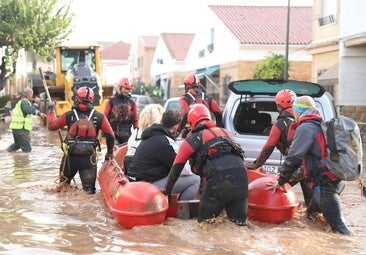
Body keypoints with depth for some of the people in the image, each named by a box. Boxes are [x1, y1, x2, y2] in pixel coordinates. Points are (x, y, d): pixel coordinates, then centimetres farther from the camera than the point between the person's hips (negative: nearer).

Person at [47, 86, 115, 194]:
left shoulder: (69, 115, -3)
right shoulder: (99, 117, -4)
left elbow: (51, 125, 7)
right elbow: (110, 135, -4)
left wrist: (51, 110, 24)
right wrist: (110, 152, 10)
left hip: (70, 156, 1)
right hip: (89, 157, -1)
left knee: (63, 185, 23)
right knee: (89, 189, 0)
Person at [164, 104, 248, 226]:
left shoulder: (192, 139, 18)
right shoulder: (226, 132, 30)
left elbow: (176, 168, 22)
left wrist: (167, 191, 35)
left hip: (218, 180, -4)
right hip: (241, 178, 4)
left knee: (205, 221, 10)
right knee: (239, 223, 10)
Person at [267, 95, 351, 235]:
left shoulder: (305, 128, -11)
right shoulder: (322, 125, 18)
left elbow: (293, 158, -14)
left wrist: (281, 182, -4)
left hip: (325, 183, -10)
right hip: (336, 180, 10)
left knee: (338, 226, -9)